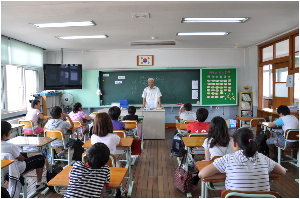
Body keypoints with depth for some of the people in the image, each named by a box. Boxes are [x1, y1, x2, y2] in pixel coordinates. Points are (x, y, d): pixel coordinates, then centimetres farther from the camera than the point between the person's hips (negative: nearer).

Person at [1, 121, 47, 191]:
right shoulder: (10, 146, -31)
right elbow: (21, 159, -18)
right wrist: (23, 158, 3)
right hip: (18, 170, -8)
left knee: (24, 155, 33)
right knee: (40, 159, 5)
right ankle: (38, 184, 13)